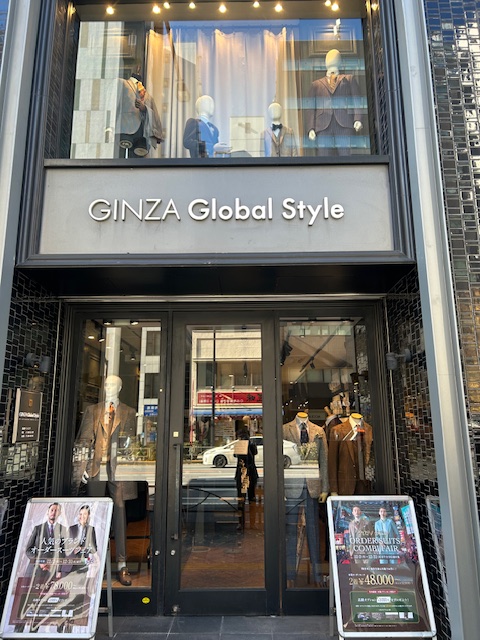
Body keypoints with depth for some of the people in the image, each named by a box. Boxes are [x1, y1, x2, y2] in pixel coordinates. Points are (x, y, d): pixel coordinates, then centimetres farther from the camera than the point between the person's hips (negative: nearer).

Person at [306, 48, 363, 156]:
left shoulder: (349, 79, 25)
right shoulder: (316, 84, 27)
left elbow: (356, 101, 13)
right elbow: (311, 107, 17)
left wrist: (357, 119, -7)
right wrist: (311, 128, 0)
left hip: (345, 124, 0)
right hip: (323, 127, 1)